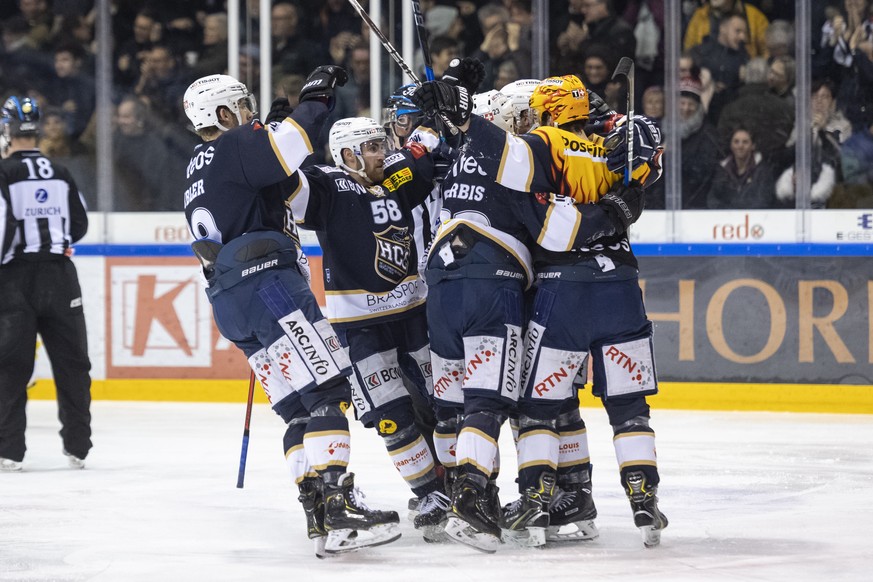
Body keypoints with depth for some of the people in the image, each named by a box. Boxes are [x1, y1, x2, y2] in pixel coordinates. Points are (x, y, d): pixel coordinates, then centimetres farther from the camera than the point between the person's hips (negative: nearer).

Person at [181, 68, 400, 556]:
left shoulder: (199, 172, 27)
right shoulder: (233, 147, -2)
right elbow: (288, 149, -20)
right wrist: (315, 100, -8)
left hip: (229, 302, 10)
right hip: (266, 283, -10)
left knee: (298, 407, 8)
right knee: (325, 389, -15)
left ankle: (321, 515, -1)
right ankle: (336, 508, -26)